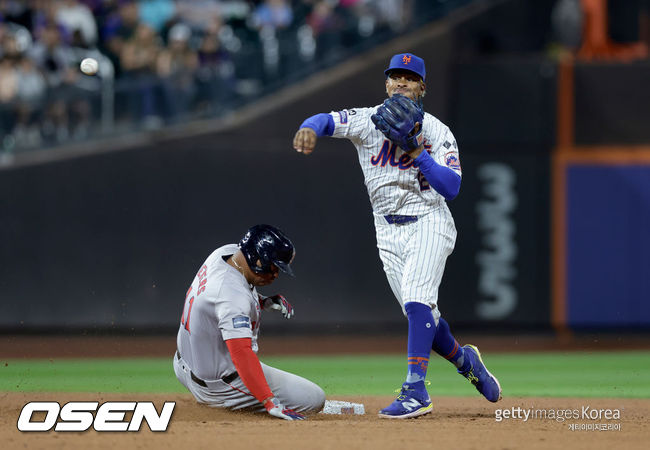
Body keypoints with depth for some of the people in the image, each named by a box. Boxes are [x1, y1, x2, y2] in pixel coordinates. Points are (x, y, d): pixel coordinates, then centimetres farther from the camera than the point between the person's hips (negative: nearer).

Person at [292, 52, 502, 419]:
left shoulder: (437, 132, -4)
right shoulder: (368, 121, 3)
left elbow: (451, 188, -14)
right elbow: (328, 120, -12)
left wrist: (418, 153, -24)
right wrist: (310, 127, -35)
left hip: (429, 222, -4)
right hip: (389, 233, 4)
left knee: (417, 301, -23)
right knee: (422, 316, 7)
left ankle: (416, 391, -25)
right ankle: (464, 359, 35)